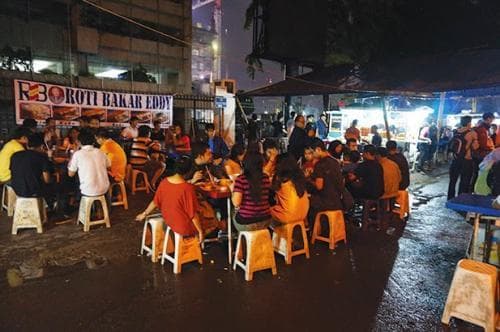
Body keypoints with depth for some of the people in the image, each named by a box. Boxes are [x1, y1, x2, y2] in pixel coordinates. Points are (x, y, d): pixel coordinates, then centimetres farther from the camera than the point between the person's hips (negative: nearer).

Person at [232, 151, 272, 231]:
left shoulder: (241, 179, -17)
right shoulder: (266, 178, -4)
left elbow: (236, 203, -20)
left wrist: (233, 190, -1)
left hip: (246, 223, -4)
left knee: (234, 213, 27)